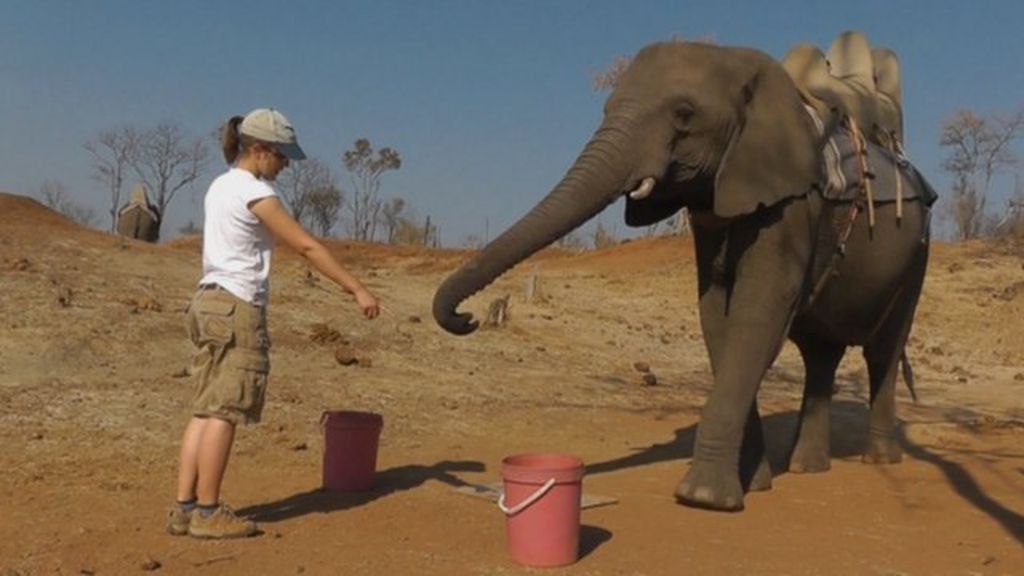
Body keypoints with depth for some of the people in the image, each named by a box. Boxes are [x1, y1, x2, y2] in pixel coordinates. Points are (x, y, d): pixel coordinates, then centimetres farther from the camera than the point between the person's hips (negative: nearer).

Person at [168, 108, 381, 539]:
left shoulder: (220, 186, 16)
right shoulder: (254, 192, -11)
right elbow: (307, 247, -13)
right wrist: (357, 290, -11)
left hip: (209, 302, 9)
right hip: (238, 309, -9)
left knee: (206, 410, 9)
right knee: (224, 412, -3)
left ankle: (184, 508, 12)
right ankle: (207, 511, 4)